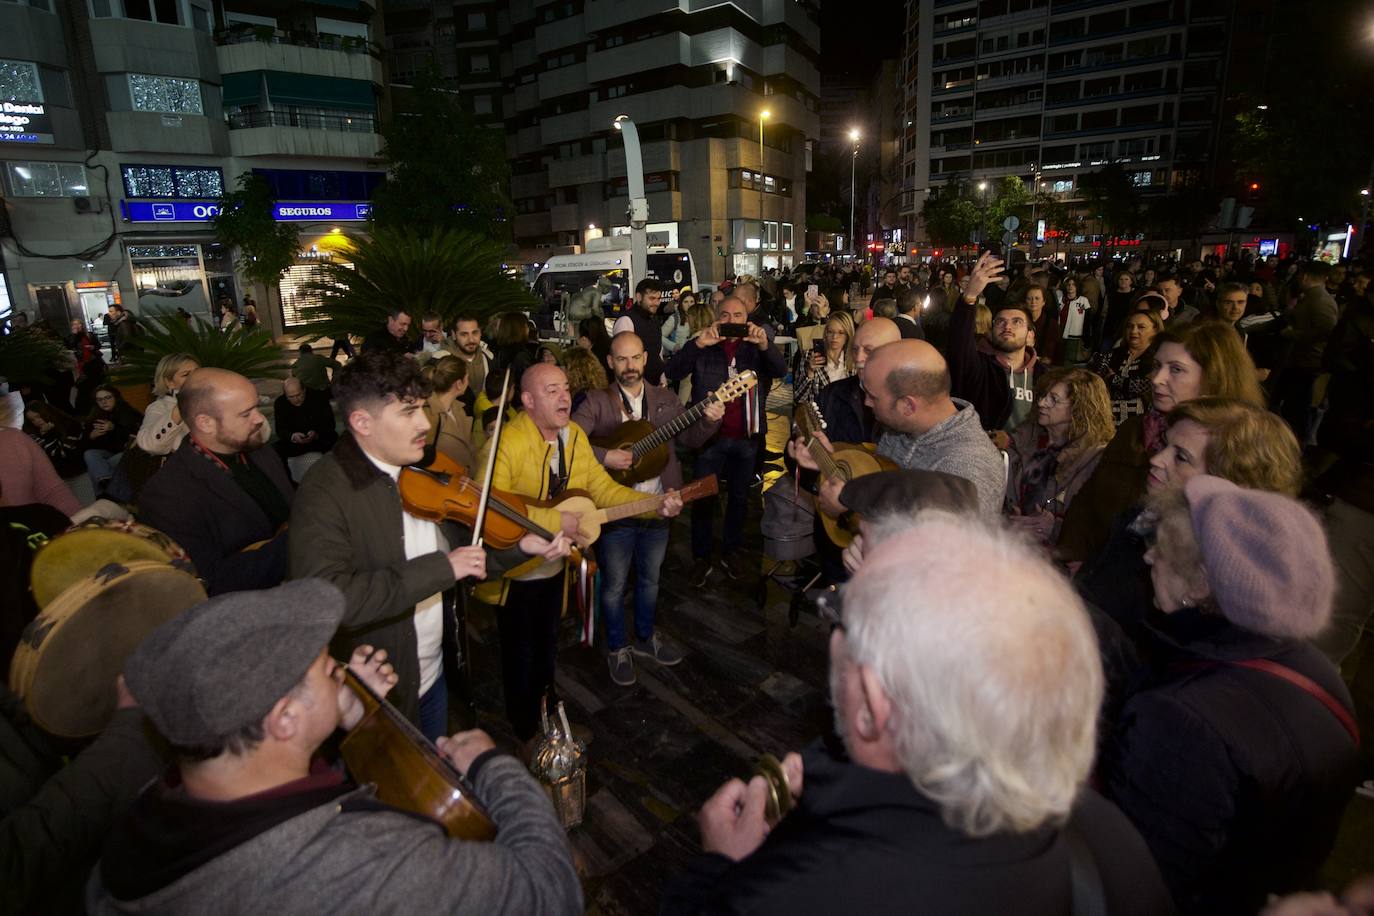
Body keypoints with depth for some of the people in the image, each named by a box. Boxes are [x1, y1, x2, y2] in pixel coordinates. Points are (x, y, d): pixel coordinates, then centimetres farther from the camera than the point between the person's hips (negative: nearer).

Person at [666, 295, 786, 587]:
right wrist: (698, 344, -30)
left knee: (739, 497, 15)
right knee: (703, 498, 4)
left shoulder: (755, 348, 5)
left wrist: (765, 344, -31)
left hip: (746, 437, 2)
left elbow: (780, 371, -12)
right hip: (709, 435, -2)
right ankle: (701, 557, 17)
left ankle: (731, 550, 32)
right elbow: (673, 372, -15)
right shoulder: (703, 348, 0)